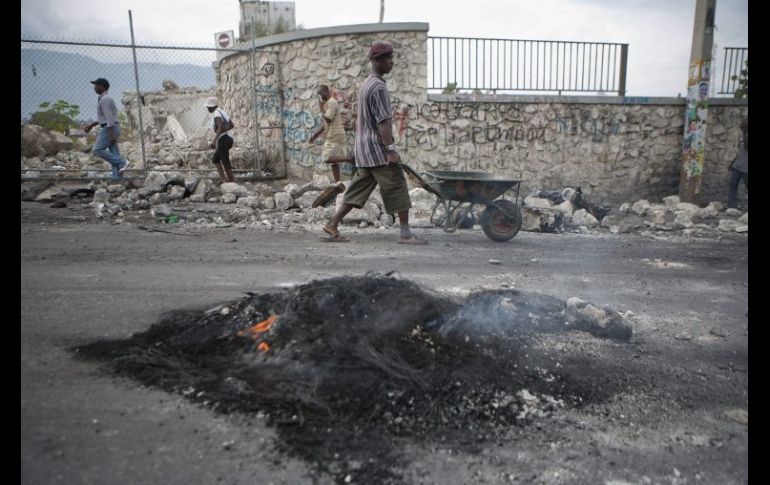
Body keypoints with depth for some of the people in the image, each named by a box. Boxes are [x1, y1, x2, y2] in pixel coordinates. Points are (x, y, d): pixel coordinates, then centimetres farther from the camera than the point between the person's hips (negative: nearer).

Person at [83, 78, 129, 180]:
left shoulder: (105, 99, -14)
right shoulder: (106, 98, 19)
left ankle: (121, 162, -14)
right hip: (111, 128, 10)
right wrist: (91, 125, 27)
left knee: (98, 150, -10)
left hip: (109, 129, -10)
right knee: (113, 154, 4)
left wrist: (111, 134, -25)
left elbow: (109, 117, -21)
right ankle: (117, 178, 1)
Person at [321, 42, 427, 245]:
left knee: (359, 188, 10)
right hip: (377, 148, -10)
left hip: (364, 148, 10)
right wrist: (391, 149, -22)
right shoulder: (379, 87, -14)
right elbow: (383, 121, -20)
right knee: (397, 186, -5)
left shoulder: (366, 84, 18)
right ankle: (405, 233, -2)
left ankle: (333, 224, 9)